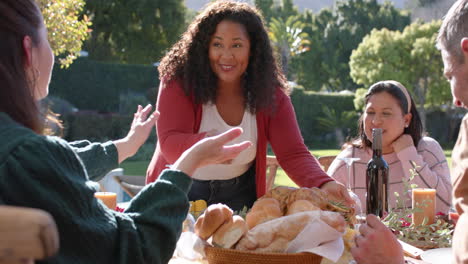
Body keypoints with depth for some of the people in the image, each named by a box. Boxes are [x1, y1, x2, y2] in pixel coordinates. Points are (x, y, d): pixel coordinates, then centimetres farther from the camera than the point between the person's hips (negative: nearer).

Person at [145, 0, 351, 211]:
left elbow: (293, 154, -12)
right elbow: (169, 144, -24)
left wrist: (324, 185, -31)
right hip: (177, 192, -2)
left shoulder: (270, 93, -7)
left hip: (239, 194, 2)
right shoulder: (178, 81, -16)